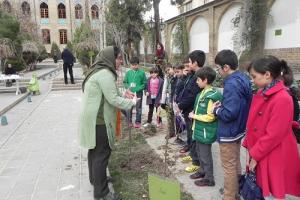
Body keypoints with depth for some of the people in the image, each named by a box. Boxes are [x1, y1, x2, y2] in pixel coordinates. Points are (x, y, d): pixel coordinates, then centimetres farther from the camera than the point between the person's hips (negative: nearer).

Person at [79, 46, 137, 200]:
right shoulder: (105, 74, -20)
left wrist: (123, 95, 10)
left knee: (95, 151, 22)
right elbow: (113, 100, -22)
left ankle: (94, 178, 40)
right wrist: (132, 102, -9)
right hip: (99, 121, -11)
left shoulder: (99, 71, 13)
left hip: (93, 119, 11)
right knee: (101, 155, -1)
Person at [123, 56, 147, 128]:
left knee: (138, 108, 6)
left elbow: (144, 83, -2)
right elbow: (125, 82, 10)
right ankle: (129, 121, 23)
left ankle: (138, 122, 17)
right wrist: (128, 87, -9)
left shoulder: (142, 72, -4)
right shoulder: (128, 72, 4)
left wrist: (138, 89, -14)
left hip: (138, 93, -2)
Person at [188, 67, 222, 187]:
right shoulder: (203, 93, 5)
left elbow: (210, 117, -25)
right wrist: (194, 114, 2)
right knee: (199, 152, 23)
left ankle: (209, 178, 22)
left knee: (205, 155, 6)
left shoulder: (211, 96, -23)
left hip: (205, 132, -9)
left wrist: (194, 116, -16)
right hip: (199, 130, 9)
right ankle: (203, 171, 41)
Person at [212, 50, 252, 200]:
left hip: (228, 133, -10)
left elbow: (229, 114, -31)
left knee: (229, 167, 7)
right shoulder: (243, 79, 3)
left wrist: (216, 109, -13)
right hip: (238, 130, 10)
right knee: (235, 163, 24)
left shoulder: (231, 84, -28)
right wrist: (223, 104, 4)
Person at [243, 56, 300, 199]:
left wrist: (255, 155, -14)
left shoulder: (282, 99, -23)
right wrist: (250, 148, 10)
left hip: (272, 159, -8)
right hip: (260, 154, 8)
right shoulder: (261, 94, 4)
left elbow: (273, 135, -22)